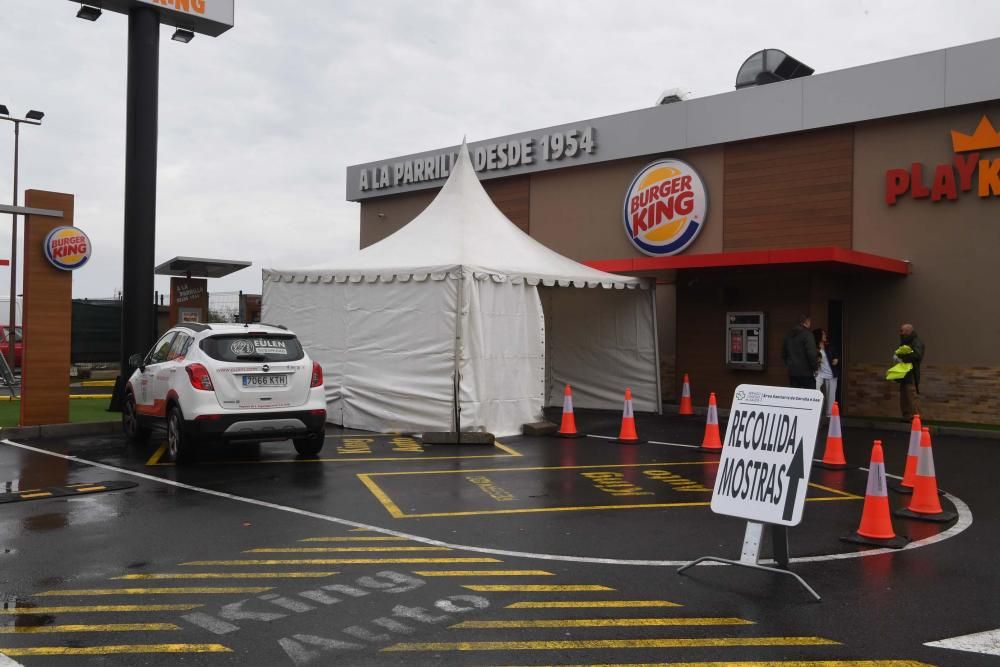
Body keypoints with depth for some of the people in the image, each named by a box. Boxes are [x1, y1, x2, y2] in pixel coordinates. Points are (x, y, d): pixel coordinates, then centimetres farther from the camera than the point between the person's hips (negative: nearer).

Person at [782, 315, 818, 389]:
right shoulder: (807, 334, -11)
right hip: (806, 372, -7)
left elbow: (783, 353, 20)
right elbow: (811, 353, -18)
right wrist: (815, 366, -6)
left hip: (792, 372, 7)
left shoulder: (788, 335, 14)